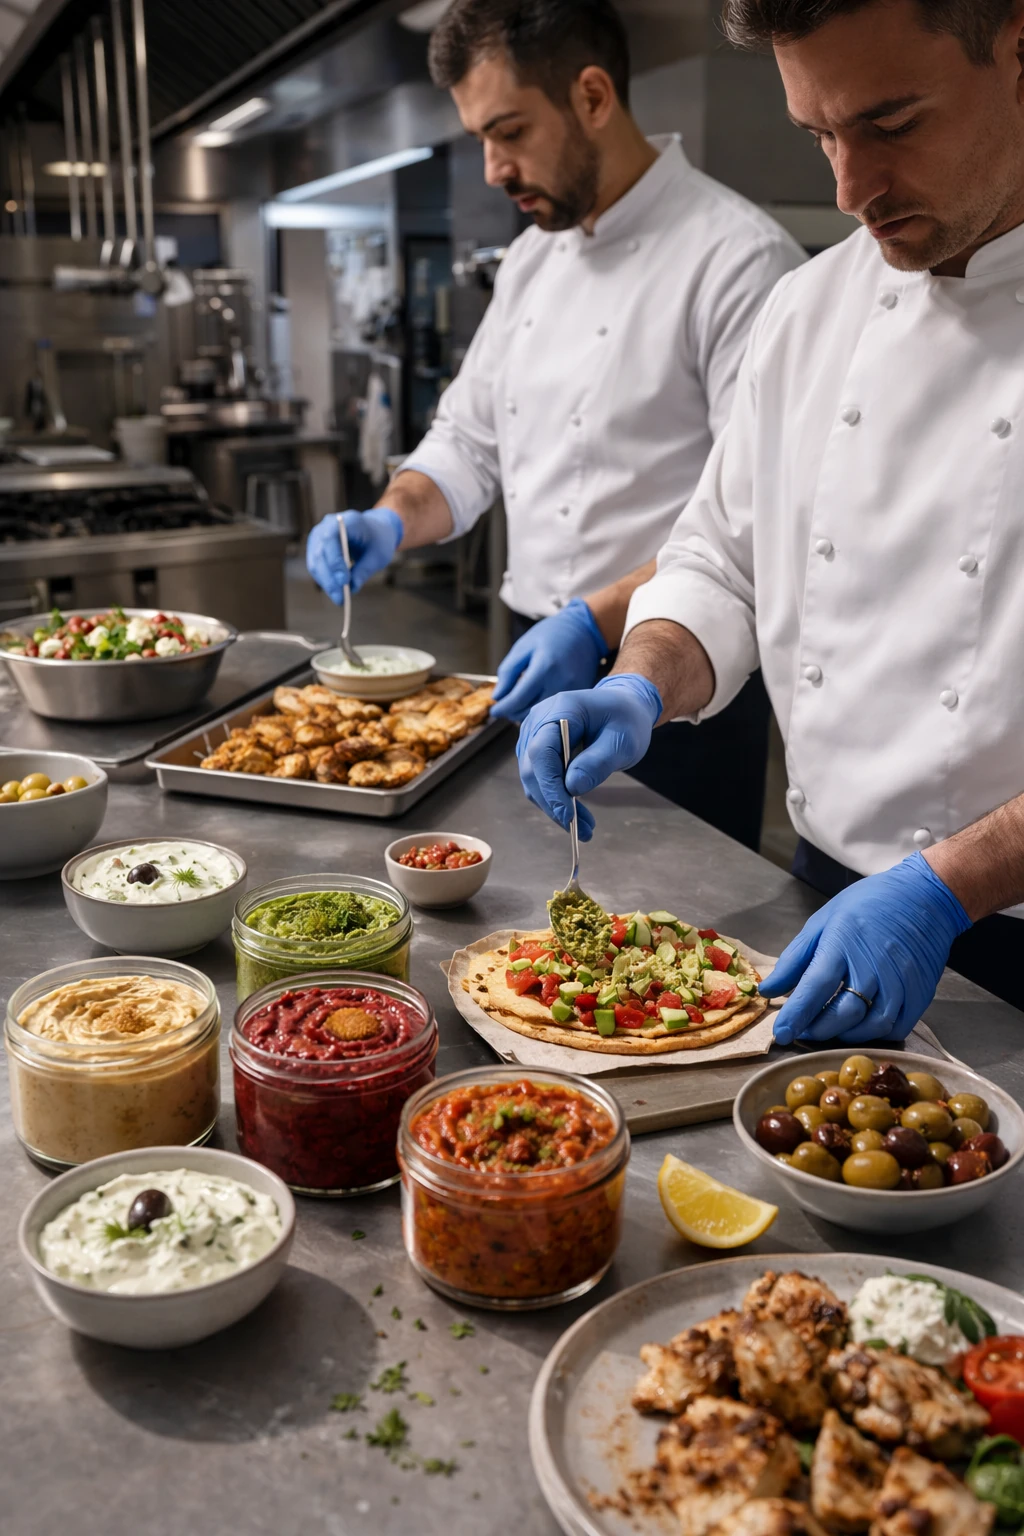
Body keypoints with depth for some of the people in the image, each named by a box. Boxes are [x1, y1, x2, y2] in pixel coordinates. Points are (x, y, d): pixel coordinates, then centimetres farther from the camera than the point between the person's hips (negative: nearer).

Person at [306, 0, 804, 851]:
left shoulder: (737, 256, -15)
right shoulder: (533, 256, 12)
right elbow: (471, 440, 18)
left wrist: (598, 620, -27)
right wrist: (394, 519, -1)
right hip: (539, 662, 8)